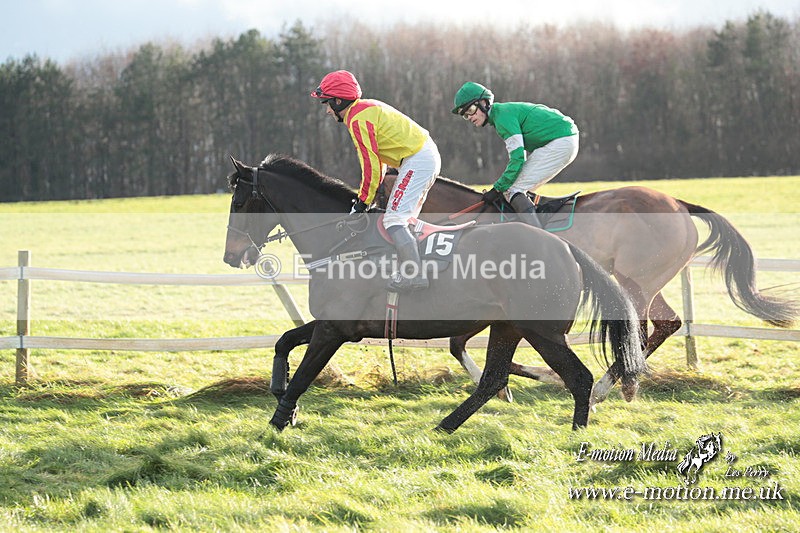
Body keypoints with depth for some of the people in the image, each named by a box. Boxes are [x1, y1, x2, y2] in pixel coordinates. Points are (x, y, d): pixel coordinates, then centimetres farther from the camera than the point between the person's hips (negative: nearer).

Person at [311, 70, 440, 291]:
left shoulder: (358, 119, -14)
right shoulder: (368, 108, 18)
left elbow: (370, 163, -16)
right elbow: (377, 156, 24)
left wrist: (363, 201, -9)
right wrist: (376, 188, 21)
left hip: (416, 160, -11)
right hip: (429, 155, 11)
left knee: (394, 219, -15)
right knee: (405, 219, 18)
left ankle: (414, 275, -23)